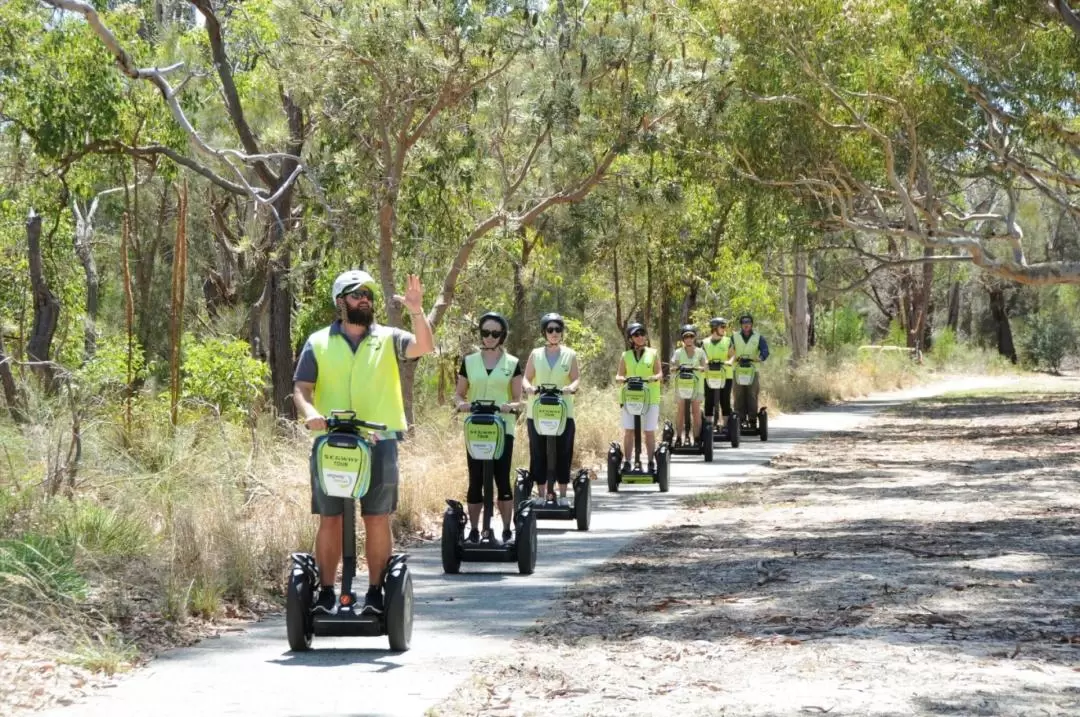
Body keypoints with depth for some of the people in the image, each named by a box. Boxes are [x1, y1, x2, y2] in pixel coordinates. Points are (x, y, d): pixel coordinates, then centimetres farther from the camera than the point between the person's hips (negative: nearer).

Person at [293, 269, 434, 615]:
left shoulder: (387, 339, 8)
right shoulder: (318, 342, 7)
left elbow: (423, 347, -9)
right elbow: (301, 388, 2)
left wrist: (417, 312, -25)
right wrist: (309, 412, -19)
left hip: (378, 442, 0)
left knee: (378, 520, 1)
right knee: (330, 520, 3)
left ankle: (376, 593, 7)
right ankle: (325, 593, 9)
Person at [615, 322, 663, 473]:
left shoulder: (653, 353, 9)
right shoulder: (626, 356, 11)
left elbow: (660, 373, 3)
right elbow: (618, 376, 9)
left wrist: (654, 378, -20)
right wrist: (622, 379, -15)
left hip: (650, 398, -1)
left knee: (649, 431, 1)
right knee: (628, 431, -4)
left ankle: (651, 463, 7)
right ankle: (627, 462, -2)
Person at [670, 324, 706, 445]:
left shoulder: (700, 352, 7)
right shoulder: (678, 352, 6)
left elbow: (705, 366, -3)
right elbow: (672, 367, -1)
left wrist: (699, 368, -24)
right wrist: (677, 367, -23)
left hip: (696, 384, 0)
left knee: (696, 411, -2)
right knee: (680, 411, -7)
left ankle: (696, 438, 4)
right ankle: (678, 437, -2)